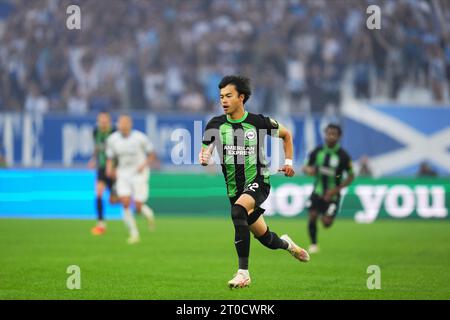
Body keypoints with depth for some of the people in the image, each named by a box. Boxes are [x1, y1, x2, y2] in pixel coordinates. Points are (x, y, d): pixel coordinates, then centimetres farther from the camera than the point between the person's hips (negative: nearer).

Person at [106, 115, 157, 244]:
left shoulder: (140, 137, -13)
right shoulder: (112, 139, -3)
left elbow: (152, 155, -2)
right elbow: (110, 158, 9)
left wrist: (144, 164, -20)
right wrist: (109, 169, -12)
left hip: (139, 174, -2)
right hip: (123, 175, 3)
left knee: (138, 207, -7)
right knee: (125, 203, -15)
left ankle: (149, 214, 31)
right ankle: (134, 233, -1)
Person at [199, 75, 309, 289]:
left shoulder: (259, 122, -6)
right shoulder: (216, 125, -1)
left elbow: (286, 134, 12)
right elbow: (204, 153, 1)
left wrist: (289, 162, 4)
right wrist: (204, 159, -23)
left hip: (258, 182, -4)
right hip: (234, 189, 4)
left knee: (238, 211, -36)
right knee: (265, 238, 13)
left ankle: (243, 272, -34)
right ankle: (286, 244, 52)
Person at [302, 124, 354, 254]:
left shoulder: (343, 155, -12)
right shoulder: (317, 151, -4)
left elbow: (351, 176, -5)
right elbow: (306, 167, 7)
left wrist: (337, 189, -16)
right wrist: (308, 170, -19)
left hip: (332, 194, -2)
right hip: (318, 191, 2)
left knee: (326, 223, -8)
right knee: (312, 216, -12)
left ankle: (329, 215, 31)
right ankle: (313, 244, 9)